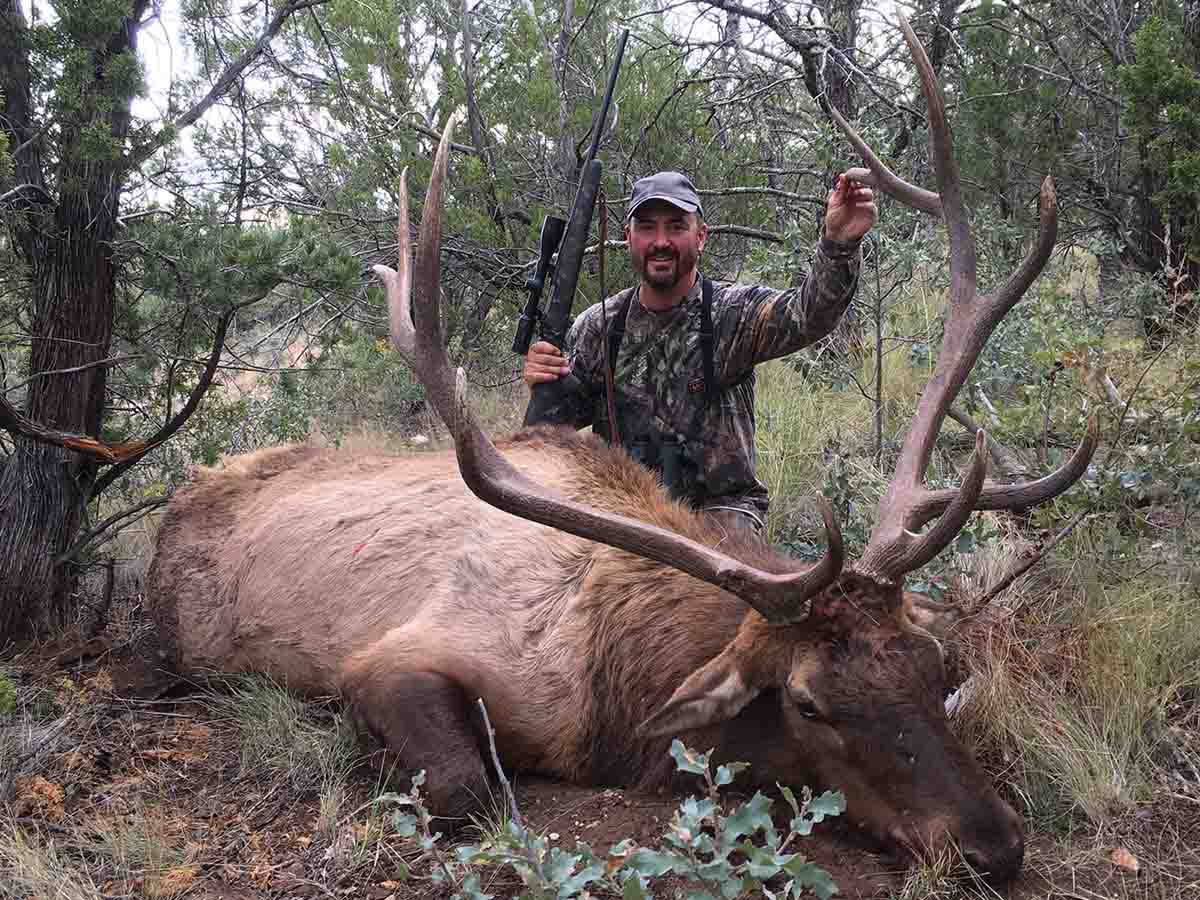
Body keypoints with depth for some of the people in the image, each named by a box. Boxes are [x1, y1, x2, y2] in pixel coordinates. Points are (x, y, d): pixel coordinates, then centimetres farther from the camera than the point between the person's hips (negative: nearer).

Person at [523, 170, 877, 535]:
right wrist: (546, 387, -15)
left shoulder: (733, 312, -6)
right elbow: (565, 417, 9)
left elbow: (807, 313, -26)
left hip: (720, 508, -2)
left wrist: (838, 245, -45)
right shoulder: (598, 326, 4)